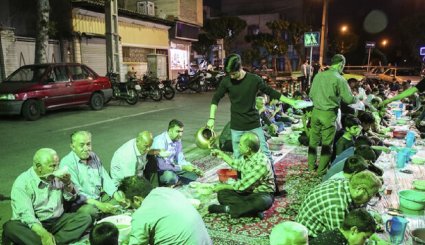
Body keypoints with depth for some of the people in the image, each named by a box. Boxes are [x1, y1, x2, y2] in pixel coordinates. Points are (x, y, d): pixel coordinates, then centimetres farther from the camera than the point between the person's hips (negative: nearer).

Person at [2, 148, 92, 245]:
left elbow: (71, 198, 14)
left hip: (57, 220, 4)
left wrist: (68, 184, -9)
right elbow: (26, 214, -24)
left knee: (85, 218, -17)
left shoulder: (57, 176, 4)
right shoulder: (22, 183, -12)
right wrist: (43, 234, -40)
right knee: (10, 227, -33)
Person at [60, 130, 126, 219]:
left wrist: (116, 196, -10)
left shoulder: (93, 156, 8)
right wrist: (98, 204, -30)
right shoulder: (67, 163, -13)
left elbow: (105, 179, 7)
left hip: (99, 197, 7)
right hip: (81, 203, -7)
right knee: (90, 210, -35)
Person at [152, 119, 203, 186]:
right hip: (158, 171, -7)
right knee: (171, 176, -37)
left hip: (171, 168, 7)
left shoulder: (178, 140, -1)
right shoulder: (160, 141, -25)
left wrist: (193, 168, -12)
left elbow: (180, 160, 5)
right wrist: (182, 167, -29)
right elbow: (161, 165, -31)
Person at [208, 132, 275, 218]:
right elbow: (236, 164, 22)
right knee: (222, 193, -11)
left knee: (263, 202, -40)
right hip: (246, 191, 7)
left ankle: (228, 209, -28)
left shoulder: (262, 163, -28)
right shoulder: (246, 156, -4)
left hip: (262, 194, -7)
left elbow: (243, 185, -24)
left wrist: (223, 186, -12)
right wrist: (222, 155, 21)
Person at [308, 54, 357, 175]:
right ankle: (321, 170, 12)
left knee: (313, 139, 15)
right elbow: (349, 99, -8)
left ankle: (311, 166, 26)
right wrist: (356, 99, 13)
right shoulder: (339, 79, -11)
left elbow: (311, 95, 10)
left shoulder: (319, 75, 4)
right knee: (327, 143, 6)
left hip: (316, 111, 5)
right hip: (329, 114, -5)